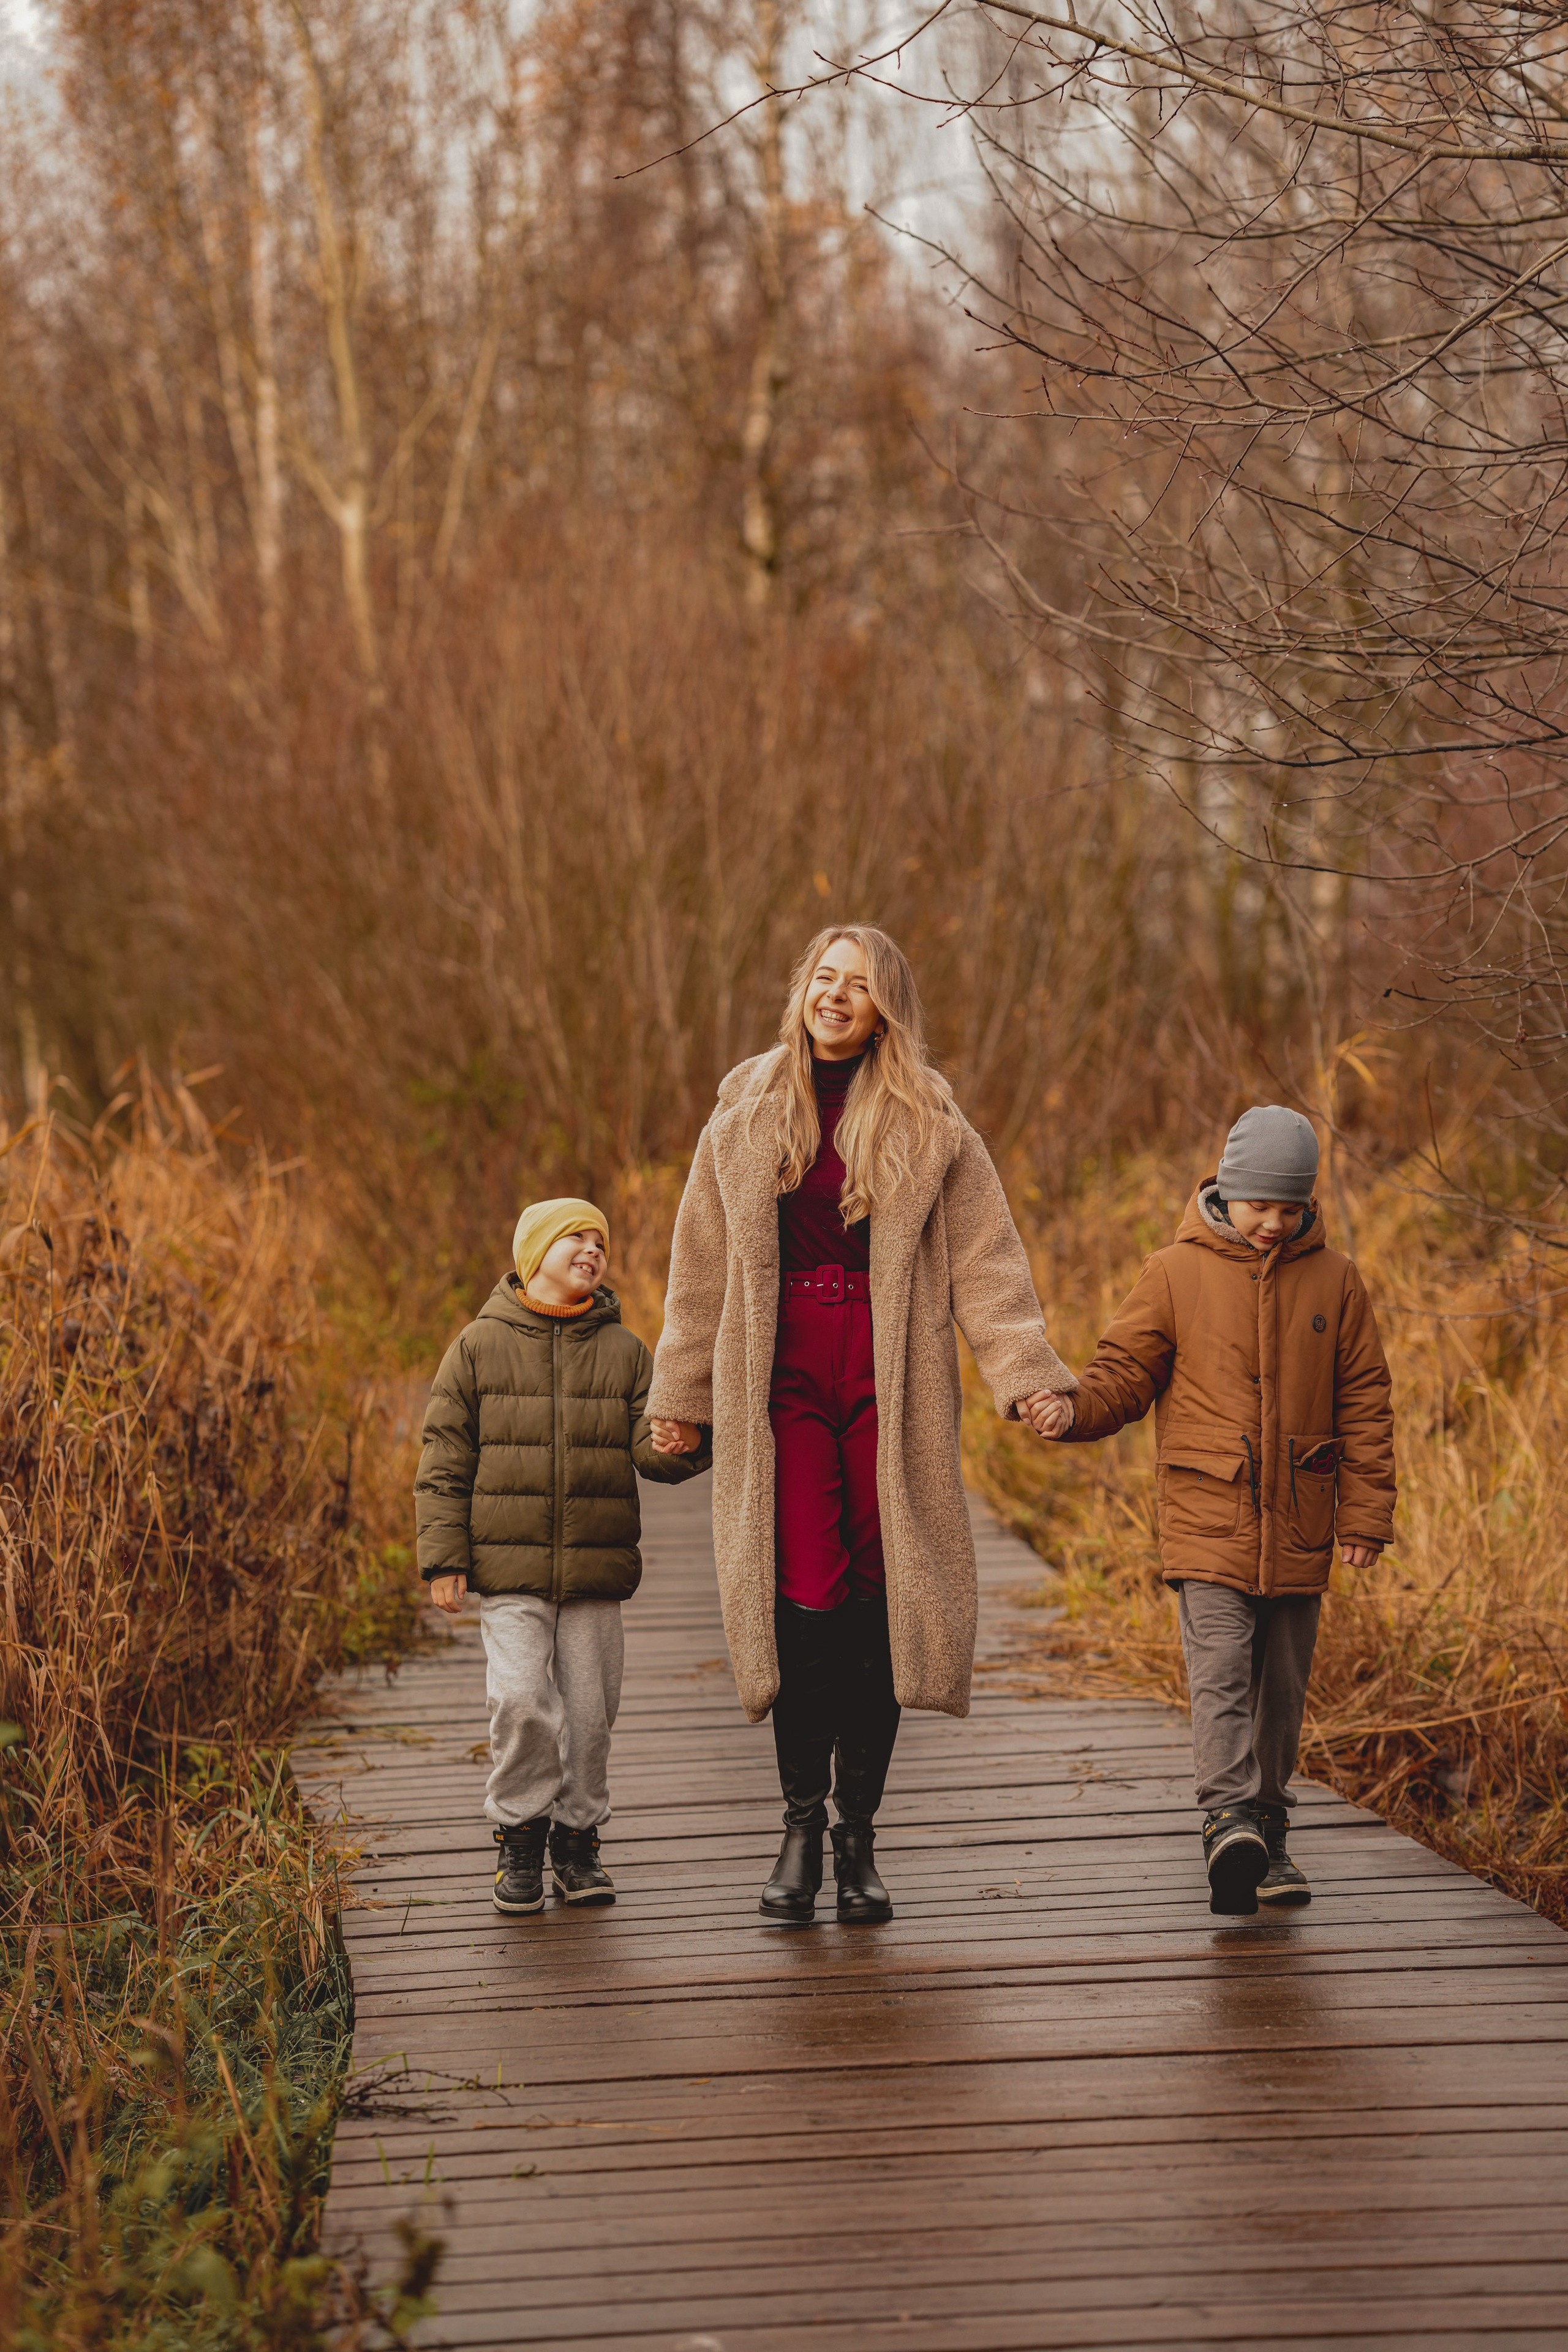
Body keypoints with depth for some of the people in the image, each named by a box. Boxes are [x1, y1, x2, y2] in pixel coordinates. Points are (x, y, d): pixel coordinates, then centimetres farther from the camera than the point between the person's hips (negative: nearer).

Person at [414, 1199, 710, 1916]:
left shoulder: (624, 1352, 8)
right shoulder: (480, 1347, 3)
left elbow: (649, 1449, 3)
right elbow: (445, 1461, 3)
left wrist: (685, 1444, -22)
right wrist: (444, 1558, -4)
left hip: (597, 1568, 2)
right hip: (510, 1569, -2)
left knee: (588, 1710, 5)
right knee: (521, 1702, -14)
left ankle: (577, 1839, 21)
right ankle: (520, 1837, 3)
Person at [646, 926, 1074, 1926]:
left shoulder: (930, 1121, 6)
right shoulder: (748, 1112, 10)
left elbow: (985, 1260, 3)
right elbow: (704, 1265, 15)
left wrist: (1027, 1374, -8)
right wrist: (681, 1393, 14)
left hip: (890, 1378, 0)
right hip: (781, 1370, 0)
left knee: (878, 1599, -1)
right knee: (805, 1594, -9)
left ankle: (858, 1835, 9)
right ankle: (803, 1824, 3)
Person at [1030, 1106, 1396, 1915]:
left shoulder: (1333, 1281, 6)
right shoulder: (1176, 1274, 1)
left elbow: (1363, 1406, 9)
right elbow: (1125, 1370, 2)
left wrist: (1366, 1514, 5)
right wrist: (1077, 1409, -19)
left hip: (1297, 1528, 3)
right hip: (1207, 1518, -2)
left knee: (1279, 1688, 10)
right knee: (1221, 1674, -16)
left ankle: (1266, 1840, 20)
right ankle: (1230, 1820, -25)